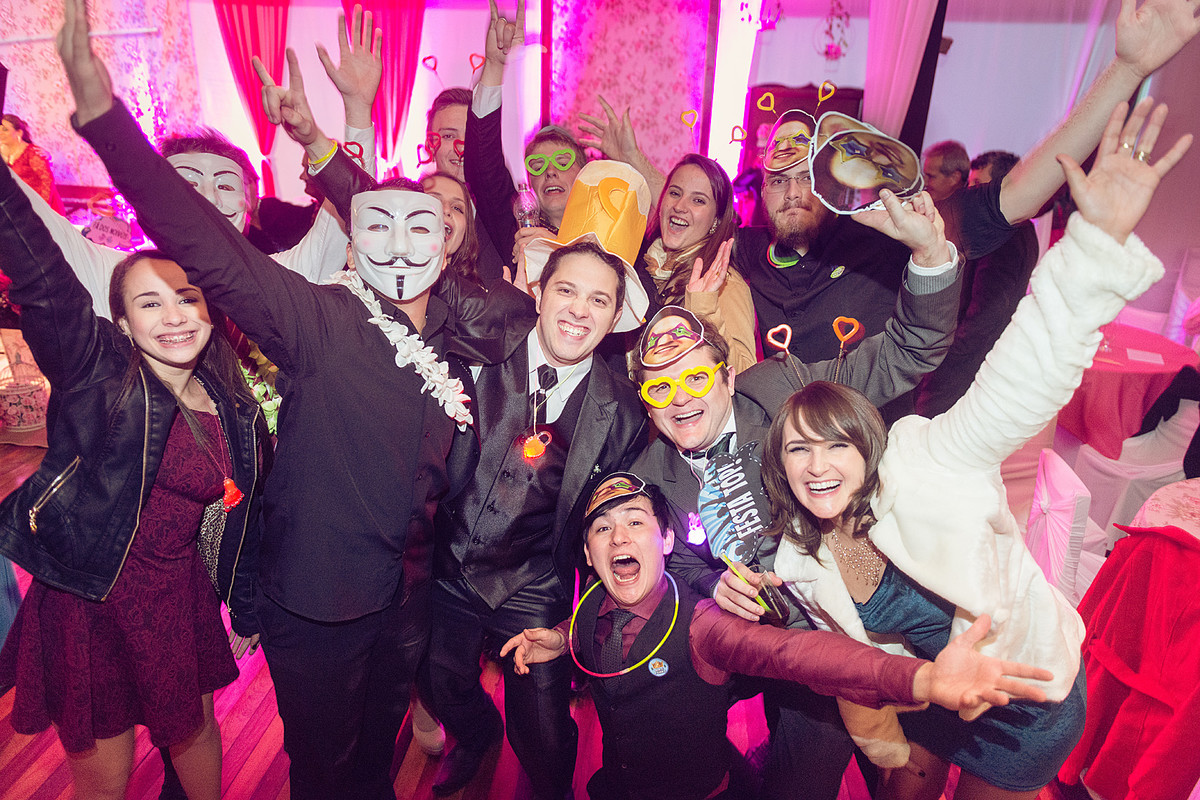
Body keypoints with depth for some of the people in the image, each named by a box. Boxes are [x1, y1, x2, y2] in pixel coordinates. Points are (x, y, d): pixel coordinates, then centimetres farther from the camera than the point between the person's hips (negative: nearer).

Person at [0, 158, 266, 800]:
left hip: (179, 599, 4)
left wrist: (246, 613, 15)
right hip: (87, 603, -3)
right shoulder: (96, 374, -12)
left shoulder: (236, 411, -1)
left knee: (195, 732, 22)